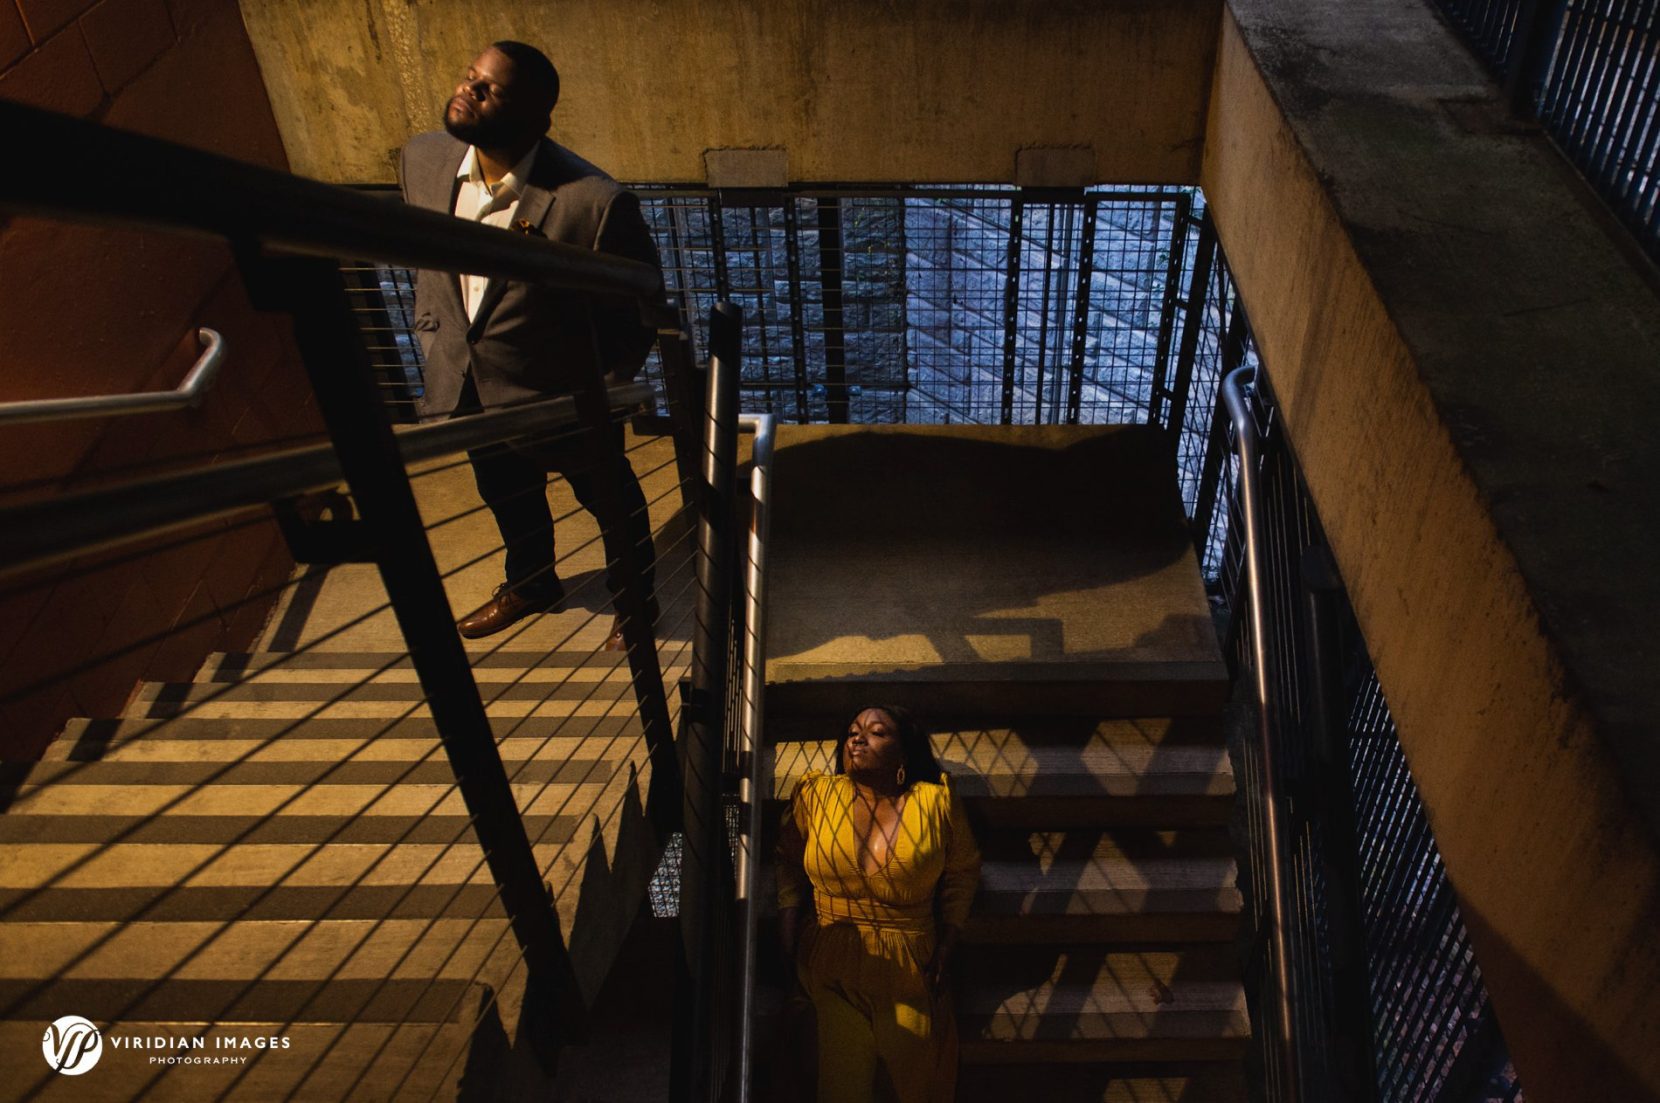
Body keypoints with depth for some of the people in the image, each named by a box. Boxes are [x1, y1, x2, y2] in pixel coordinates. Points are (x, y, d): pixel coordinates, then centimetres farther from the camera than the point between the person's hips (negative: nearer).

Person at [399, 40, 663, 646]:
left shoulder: (595, 201, -31)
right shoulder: (422, 158, -12)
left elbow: (642, 302, -16)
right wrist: (432, 335, 10)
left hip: (560, 396, -6)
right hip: (468, 386, 6)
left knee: (609, 498, 21)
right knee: (506, 499, 30)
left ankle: (635, 598, 49)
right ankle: (530, 585, 59)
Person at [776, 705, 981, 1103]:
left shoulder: (936, 802, -4)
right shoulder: (815, 795, -3)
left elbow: (963, 869, 7)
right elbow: (789, 860, 9)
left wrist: (947, 943, 3)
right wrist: (788, 929, 2)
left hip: (911, 970, 0)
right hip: (832, 970, 0)